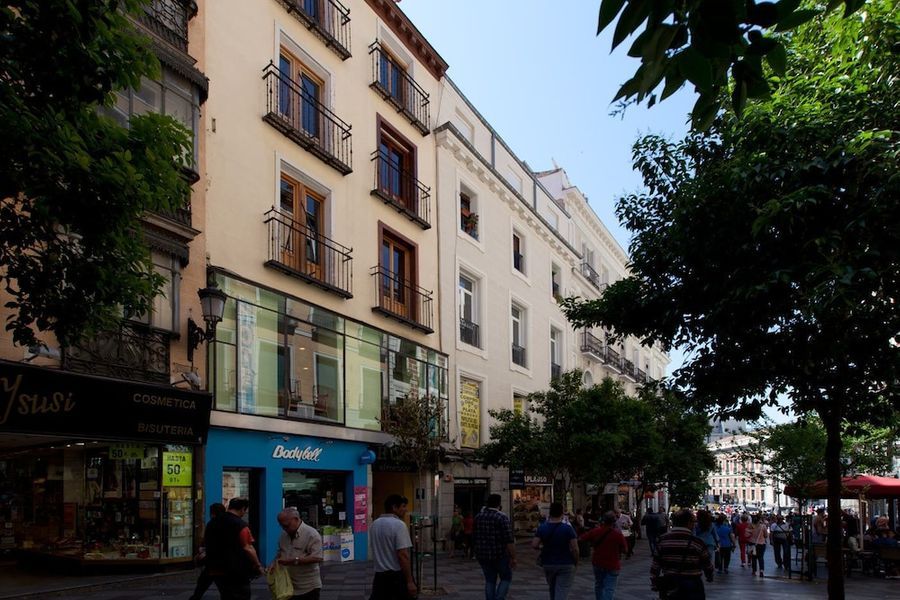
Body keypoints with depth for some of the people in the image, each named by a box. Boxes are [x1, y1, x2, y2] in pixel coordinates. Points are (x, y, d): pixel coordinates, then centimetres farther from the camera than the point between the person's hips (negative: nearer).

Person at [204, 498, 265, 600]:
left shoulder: (212, 523, 9)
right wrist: (258, 566, -7)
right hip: (236, 573, -7)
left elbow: (207, 544, 19)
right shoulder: (240, 524, -16)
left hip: (215, 571, 7)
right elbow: (248, 549, -19)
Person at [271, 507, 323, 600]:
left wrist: (293, 560, -25)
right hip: (288, 587, 6)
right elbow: (279, 553, 23)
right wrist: (274, 563, 1)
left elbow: (318, 557, -22)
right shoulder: (283, 535, 9)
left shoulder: (311, 534, -14)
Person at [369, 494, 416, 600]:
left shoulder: (374, 525, 9)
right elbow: (402, 555, -20)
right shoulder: (398, 524, -15)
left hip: (379, 575, 7)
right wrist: (410, 581, -19)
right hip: (398, 576, -7)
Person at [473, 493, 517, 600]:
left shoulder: (478, 517, 4)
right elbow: (509, 541, -18)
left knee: (490, 581, 14)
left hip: (483, 555, 5)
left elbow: (476, 538, 14)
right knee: (506, 578, 12)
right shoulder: (502, 518, -15)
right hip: (500, 555, -5)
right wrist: (513, 557, -12)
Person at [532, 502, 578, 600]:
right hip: (566, 565, -4)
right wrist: (576, 562, 1)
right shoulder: (568, 528, -11)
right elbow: (575, 548, -15)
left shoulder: (542, 528, -3)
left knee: (553, 590, 22)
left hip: (548, 564, 4)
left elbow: (534, 545, -10)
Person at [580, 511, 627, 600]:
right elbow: (625, 550, -6)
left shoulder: (595, 531, -8)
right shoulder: (618, 534, -16)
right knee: (609, 589, -4)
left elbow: (581, 539, 0)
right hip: (612, 566, -4)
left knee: (598, 585, 23)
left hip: (597, 563, 4)